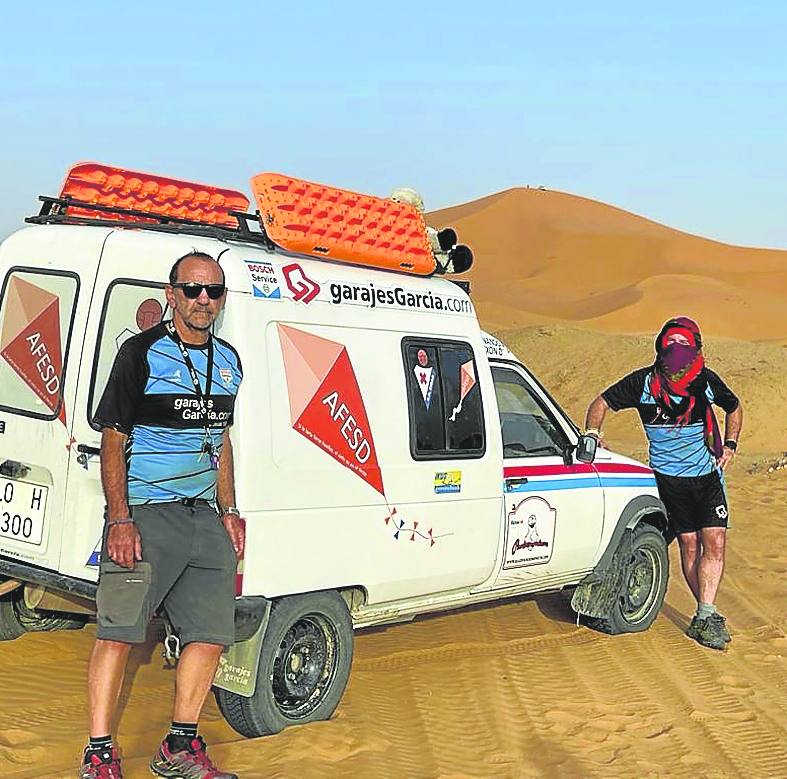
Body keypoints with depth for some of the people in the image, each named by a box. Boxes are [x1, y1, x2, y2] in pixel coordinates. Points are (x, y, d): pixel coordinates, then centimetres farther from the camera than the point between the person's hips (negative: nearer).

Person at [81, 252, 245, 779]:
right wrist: (120, 519, -15)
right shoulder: (142, 353, -5)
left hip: (205, 517, 6)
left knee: (211, 634, 6)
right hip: (145, 514, -6)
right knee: (119, 632, -9)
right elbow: (113, 439, -7)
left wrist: (229, 510, 15)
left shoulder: (228, 361, 14)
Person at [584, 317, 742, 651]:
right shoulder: (643, 382, -9)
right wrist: (592, 432, -17)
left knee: (715, 543, -11)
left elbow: (734, 407, 17)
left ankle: (705, 616, -13)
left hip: (708, 475, 1)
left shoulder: (707, 381, -3)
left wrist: (730, 444, 5)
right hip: (669, 478, -1)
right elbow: (602, 403, 0)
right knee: (689, 547, 2)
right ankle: (708, 616, 11)